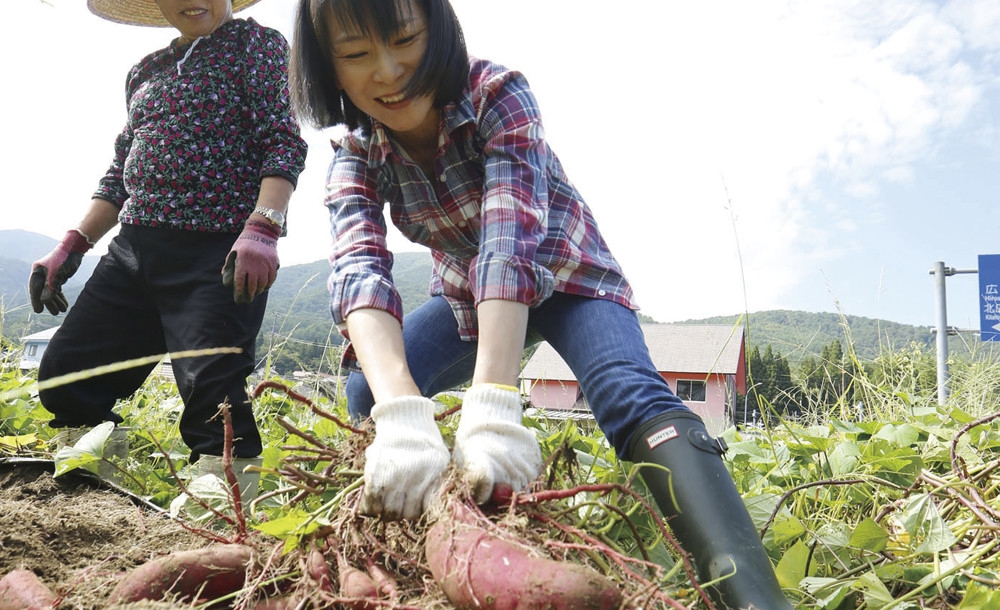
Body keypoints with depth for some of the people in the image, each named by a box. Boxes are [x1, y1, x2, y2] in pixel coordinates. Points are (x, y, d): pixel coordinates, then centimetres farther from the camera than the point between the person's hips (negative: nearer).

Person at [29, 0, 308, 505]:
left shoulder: (258, 43, 4)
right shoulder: (145, 71, 22)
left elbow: (285, 143, -8)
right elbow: (122, 170, 23)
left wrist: (262, 229, -23)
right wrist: (72, 245, 13)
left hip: (219, 253, -7)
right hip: (135, 248, 7)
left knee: (213, 397, -16)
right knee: (63, 379, 6)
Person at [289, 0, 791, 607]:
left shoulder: (497, 94, -26)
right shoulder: (356, 159, -15)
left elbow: (511, 238, -41)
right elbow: (359, 270, -34)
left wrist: (492, 409, -55)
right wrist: (401, 413, -55)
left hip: (567, 278, -4)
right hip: (468, 297, 4)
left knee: (634, 397, -32)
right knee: (366, 393, -17)